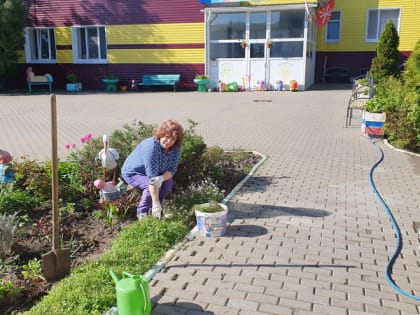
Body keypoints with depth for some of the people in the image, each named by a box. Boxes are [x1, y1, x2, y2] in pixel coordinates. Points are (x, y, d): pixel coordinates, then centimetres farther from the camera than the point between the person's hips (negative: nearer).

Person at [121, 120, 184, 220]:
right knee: (151, 185, -30)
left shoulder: (175, 149, -15)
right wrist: (156, 203, -41)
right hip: (132, 173, -6)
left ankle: (157, 210, 2)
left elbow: (172, 169, -14)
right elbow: (152, 177, -39)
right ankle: (142, 212, -8)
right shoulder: (151, 146, -36)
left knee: (168, 183, -18)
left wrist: (161, 178, -38)